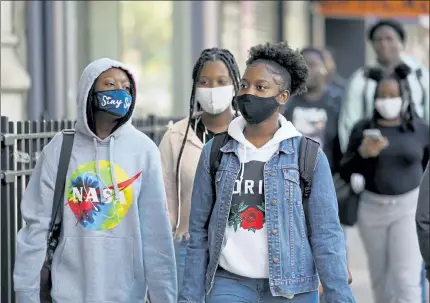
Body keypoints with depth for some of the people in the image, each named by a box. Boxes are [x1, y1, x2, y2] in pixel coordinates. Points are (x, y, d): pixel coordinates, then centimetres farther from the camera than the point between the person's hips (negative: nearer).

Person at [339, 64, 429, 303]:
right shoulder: (362, 129, -4)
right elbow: (346, 173, -3)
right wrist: (363, 154, -20)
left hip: (409, 207, -2)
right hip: (372, 208, 2)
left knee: (406, 279, -11)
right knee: (380, 276, 14)